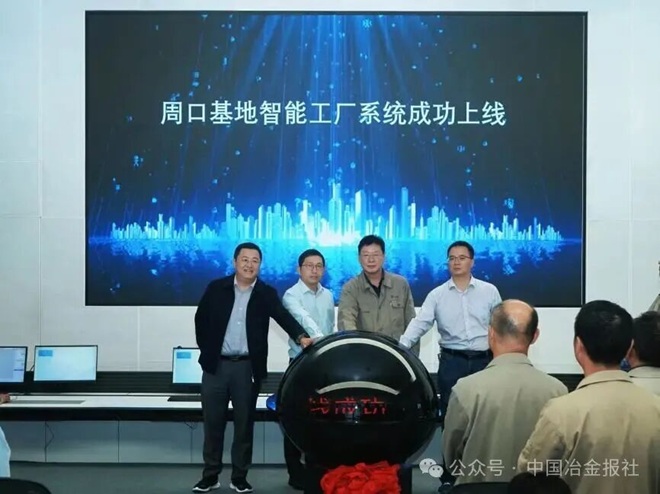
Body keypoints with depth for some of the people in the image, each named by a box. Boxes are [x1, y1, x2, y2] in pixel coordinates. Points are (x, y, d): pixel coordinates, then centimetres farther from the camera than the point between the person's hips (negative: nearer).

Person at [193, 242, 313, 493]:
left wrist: (301, 336, -32)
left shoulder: (266, 294, 1)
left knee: (244, 423, 6)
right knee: (213, 422, 7)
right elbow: (201, 319, 10)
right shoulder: (216, 288, 3)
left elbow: (283, 316, -14)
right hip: (216, 365, 1)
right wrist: (205, 349, 3)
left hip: (247, 367, 0)